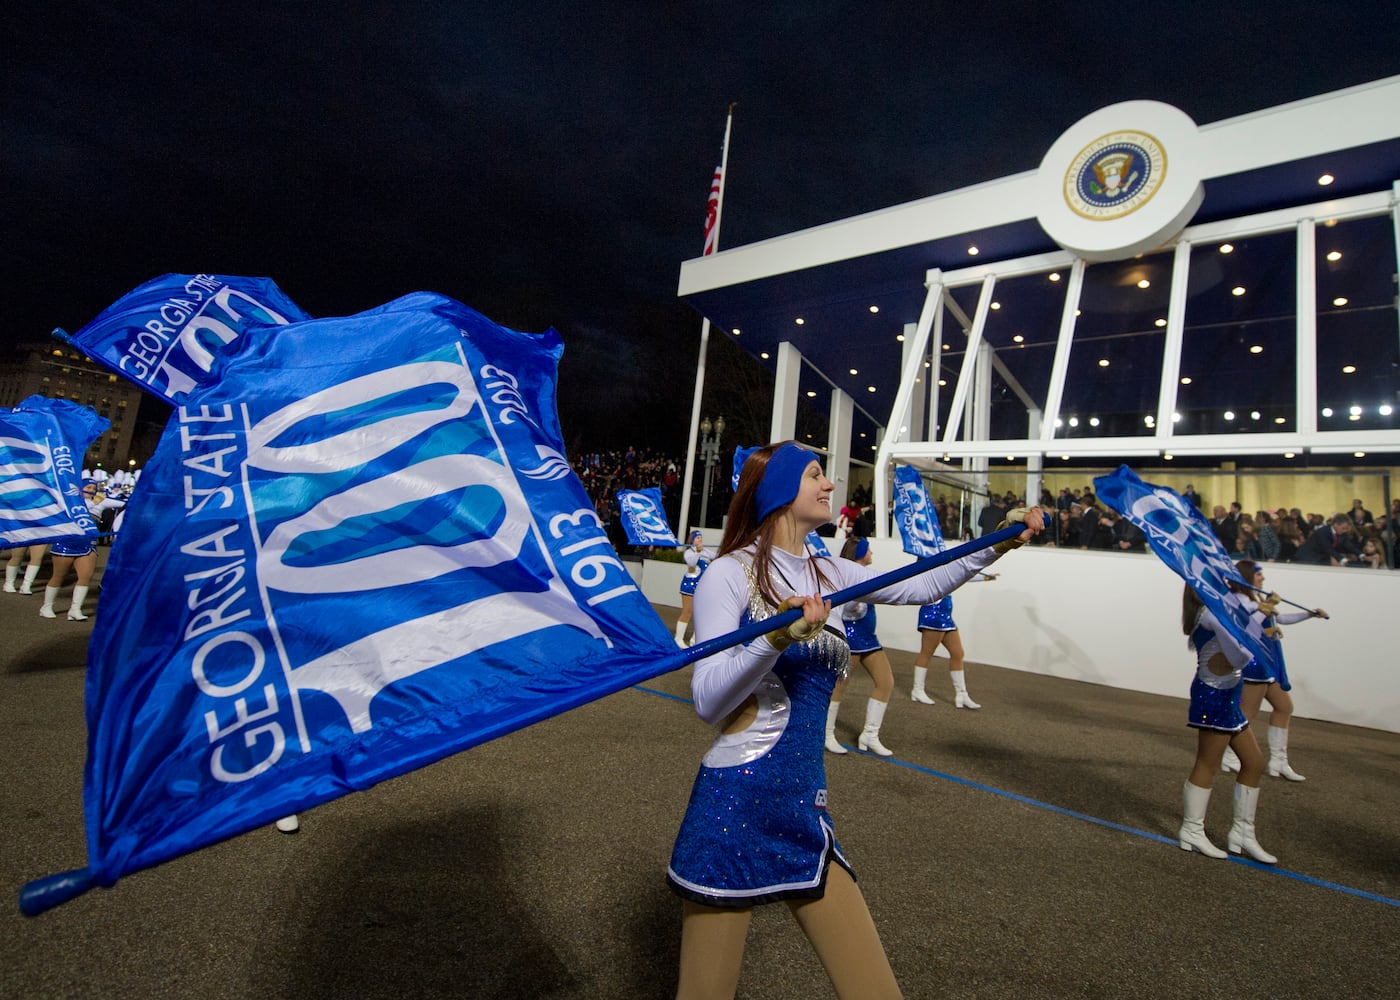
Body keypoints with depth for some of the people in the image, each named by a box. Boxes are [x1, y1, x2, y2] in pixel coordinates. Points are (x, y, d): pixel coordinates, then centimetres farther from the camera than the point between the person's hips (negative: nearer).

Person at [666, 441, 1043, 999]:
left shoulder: (827, 574, 8)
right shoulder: (729, 574, -11)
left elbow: (920, 588, 16)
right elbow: (707, 701, -16)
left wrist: (994, 546, 6)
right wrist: (775, 640, -30)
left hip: (806, 812, 6)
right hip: (734, 808, -6)